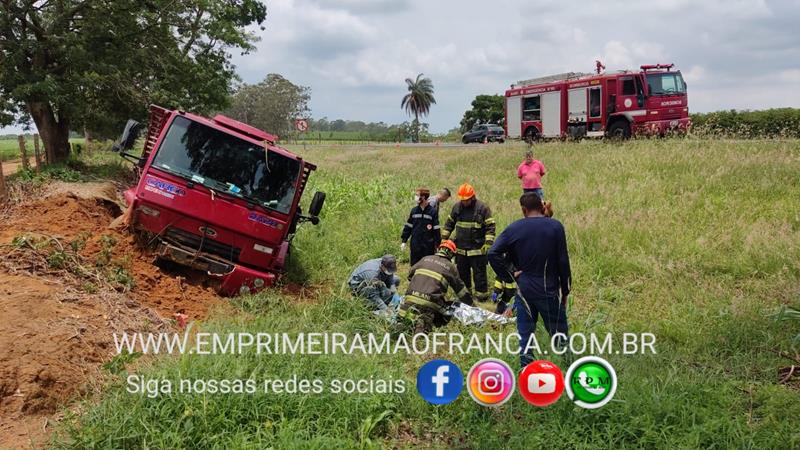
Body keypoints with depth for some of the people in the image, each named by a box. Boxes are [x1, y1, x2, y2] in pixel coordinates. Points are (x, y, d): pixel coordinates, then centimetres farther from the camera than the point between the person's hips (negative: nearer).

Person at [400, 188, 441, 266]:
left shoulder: (432, 211, -5)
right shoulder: (414, 210, 4)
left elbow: (436, 230, -3)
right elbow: (408, 227, 9)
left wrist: (437, 244, -5)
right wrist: (404, 241, 6)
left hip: (428, 246, -3)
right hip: (415, 245, 3)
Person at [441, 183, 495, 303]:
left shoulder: (483, 208, -9)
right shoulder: (457, 207, 5)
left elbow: (490, 227, -9)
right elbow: (449, 224, 16)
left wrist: (488, 244, -16)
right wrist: (444, 239, 10)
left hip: (477, 249, -5)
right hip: (460, 248, 5)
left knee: (479, 274, 0)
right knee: (462, 273, 15)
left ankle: (482, 295, 10)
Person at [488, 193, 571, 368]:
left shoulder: (514, 229, -3)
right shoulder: (555, 227, -5)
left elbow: (493, 253, -11)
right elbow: (563, 261, -4)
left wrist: (509, 276, -5)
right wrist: (565, 290, 4)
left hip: (524, 289, 1)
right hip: (550, 289, -1)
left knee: (525, 332, 7)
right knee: (559, 332, 8)